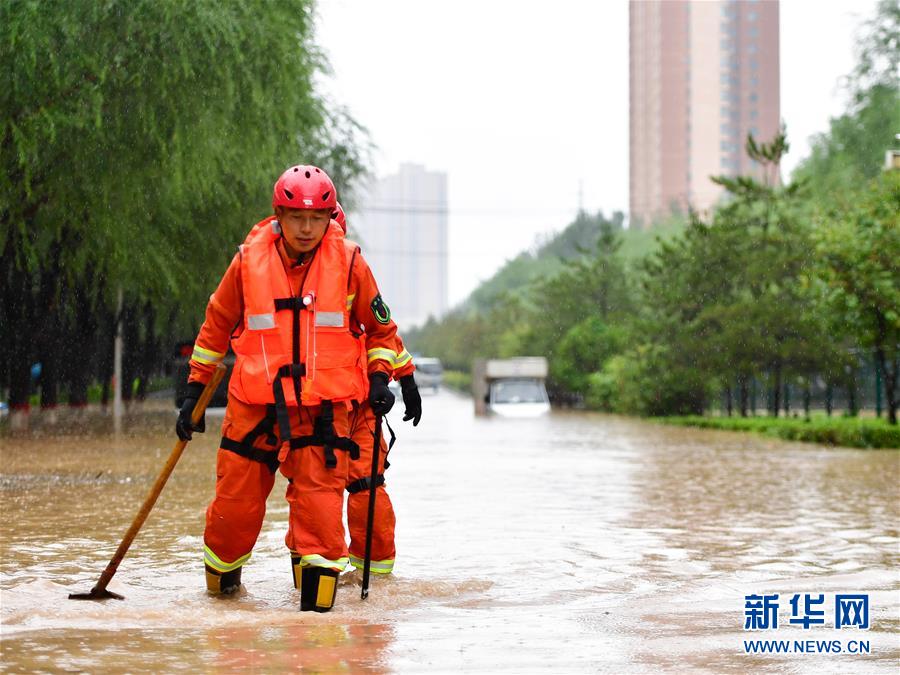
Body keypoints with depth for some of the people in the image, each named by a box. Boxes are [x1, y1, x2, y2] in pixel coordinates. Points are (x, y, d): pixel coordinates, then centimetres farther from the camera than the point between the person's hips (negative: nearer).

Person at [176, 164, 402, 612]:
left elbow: (380, 327, 14)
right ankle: (221, 572, 30)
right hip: (254, 402, 1)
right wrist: (194, 390, 13)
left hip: (323, 403, -1)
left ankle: (318, 581, -5)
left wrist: (379, 378, 2)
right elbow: (216, 325, 13)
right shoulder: (249, 260, 1)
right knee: (237, 497, 3)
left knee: (319, 488, -14)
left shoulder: (348, 262, 0)